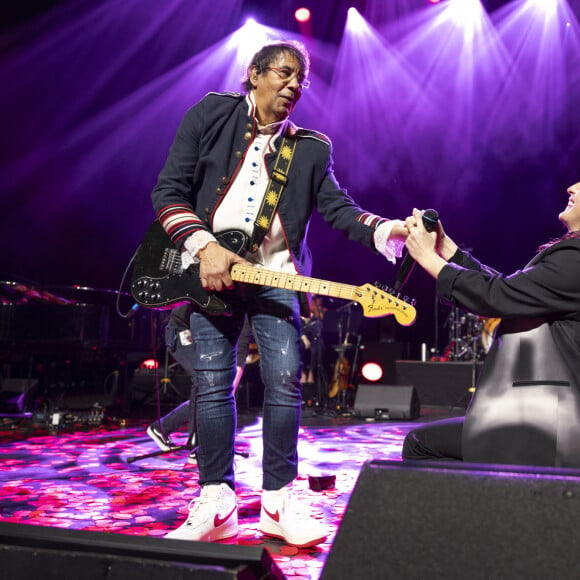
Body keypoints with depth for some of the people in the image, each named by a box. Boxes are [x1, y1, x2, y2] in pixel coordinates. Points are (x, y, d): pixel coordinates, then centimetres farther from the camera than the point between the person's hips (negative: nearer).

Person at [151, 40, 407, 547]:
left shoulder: (311, 148, 11)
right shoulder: (210, 115, 5)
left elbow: (337, 208, 2)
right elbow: (168, 191, -1)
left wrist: (390, 229, -16)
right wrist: (204, 247, -15)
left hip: (275, 274, 2)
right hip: (209, 269, -1)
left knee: (285, 383, -6)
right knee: (213, 384, -1)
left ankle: (278, 501, 8)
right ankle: (216, 504, 11)